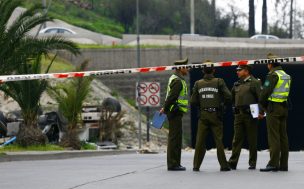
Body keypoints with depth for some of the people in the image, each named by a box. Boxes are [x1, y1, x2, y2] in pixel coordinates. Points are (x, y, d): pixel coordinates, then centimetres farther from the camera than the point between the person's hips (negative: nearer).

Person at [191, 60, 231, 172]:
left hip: (203, 115, 1)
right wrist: (222, 103, 9)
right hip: (216, 115, -1)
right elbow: (228, 97, -10)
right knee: (219, 140, 4)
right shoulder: (219, 82, -4)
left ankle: (196, 165, 5)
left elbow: (193, 101, 0)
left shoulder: (198, 84, 1)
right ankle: (224, 165, 5)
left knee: (200, 141, 5)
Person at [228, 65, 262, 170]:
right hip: (239, 114, 5)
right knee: (237, 139, 2)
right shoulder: (237, 84, 16)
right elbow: (232, 98, 23)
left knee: (252, 140, 2)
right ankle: (233, 162, 0)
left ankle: (252, 163, 8)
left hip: (250, 114, -5)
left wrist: (261, 111, -16)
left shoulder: (254, 82, -3)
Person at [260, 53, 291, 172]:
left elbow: (266, 91, -16)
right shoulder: (286, 75, 14)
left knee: (273, 136, -7)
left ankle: (273, 163, -9)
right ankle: (283, 164, 12)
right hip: (284, 107, 8)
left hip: (274, 107, -8)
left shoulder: (273, 75, -13)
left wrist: (262, 103, 2)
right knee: (283, 136, 10)